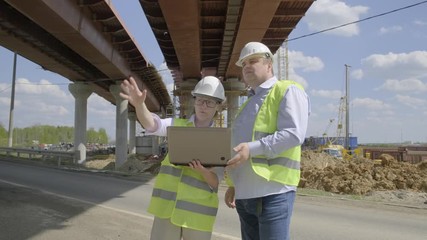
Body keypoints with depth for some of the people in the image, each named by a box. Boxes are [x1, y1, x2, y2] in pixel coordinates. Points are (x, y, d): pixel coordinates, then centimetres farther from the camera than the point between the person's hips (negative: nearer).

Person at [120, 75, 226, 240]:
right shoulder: (177, 125, 4)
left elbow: (215, 183, -2)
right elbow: (152, 124, -16)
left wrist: (202, 171, -24)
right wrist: (139, 104, -37)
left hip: (198, 210, 0)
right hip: (168, 205, 1)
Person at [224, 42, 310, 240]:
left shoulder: (287, 91, 0)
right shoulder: (248, 103, 24)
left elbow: (294, 134, -15)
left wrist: (253, 148, -25)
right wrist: (233, 184, 19)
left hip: (273, 191, -8)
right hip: (245, 194, 8)